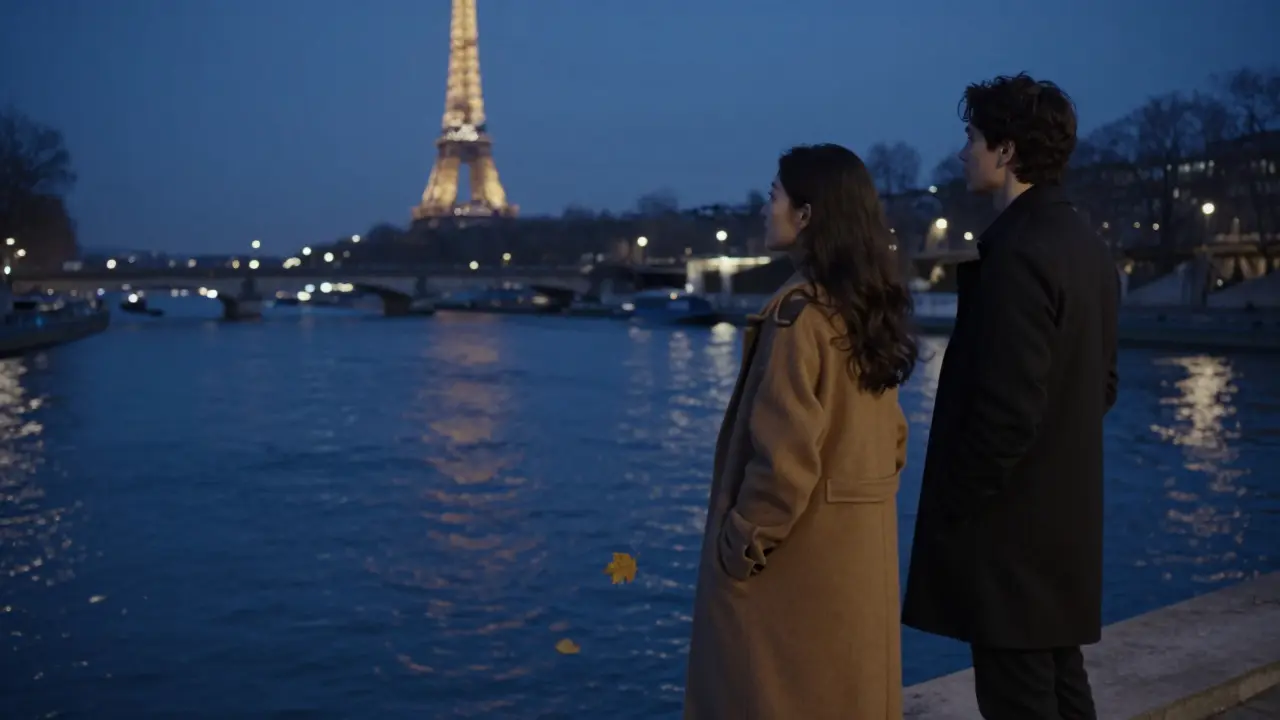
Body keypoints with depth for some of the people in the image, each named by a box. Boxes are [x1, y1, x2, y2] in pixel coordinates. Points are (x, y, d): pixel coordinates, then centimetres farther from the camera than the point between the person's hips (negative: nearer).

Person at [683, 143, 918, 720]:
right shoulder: (873, 309, 8)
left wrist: (742, 545, -12)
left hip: (795, 550, -8)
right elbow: (893, 437, 13)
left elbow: (785, 452, -21)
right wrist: (858, 507, 19)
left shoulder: (799, 310, -17)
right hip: (860, 545, 8)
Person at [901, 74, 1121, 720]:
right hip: (1064, 515, 10)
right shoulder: (1088, 248, 10)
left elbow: (1008, 406, -23)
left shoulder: (1017, 252, -20)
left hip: (1011, 525, -10)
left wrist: (956, 502, -13)